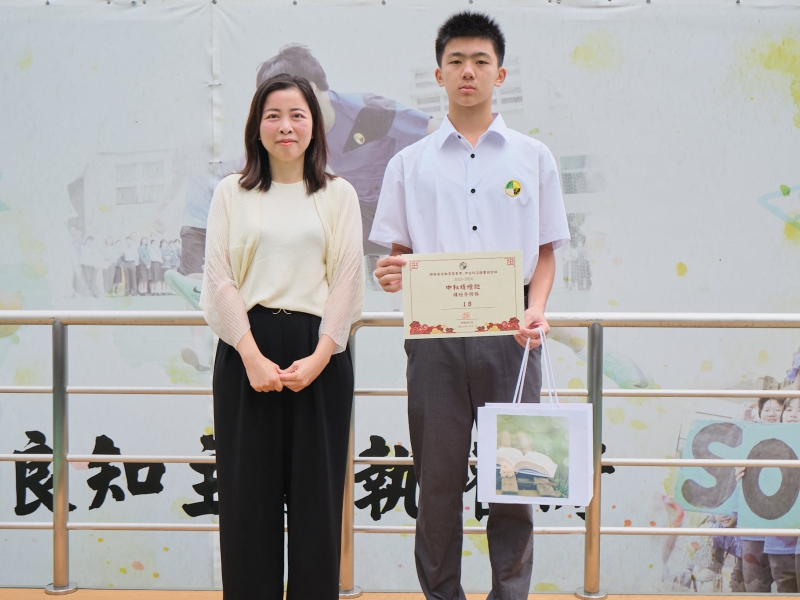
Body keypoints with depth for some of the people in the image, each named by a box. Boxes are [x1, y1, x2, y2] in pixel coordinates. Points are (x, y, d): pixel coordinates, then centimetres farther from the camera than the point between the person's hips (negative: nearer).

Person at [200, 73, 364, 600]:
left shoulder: (339, 195, 9)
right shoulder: (233, 193, 10)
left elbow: (347, 281, 2)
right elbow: (219, 280, 2)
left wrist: (318, 356, -10)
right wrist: (253, 356, -9)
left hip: (319, 352, 0)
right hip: (247, 351, 1)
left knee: (317, 492, 2)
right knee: (249, 491, 3)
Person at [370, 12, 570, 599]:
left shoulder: (533, 157, 10)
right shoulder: (410, 163, 10)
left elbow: (545, 252, 10)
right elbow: (398, 252, 11)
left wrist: (536, 310, -7)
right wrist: (391, 273, -12)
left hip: (510, 332, 0)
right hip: (434, 332, 0)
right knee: (438, 477, 5)